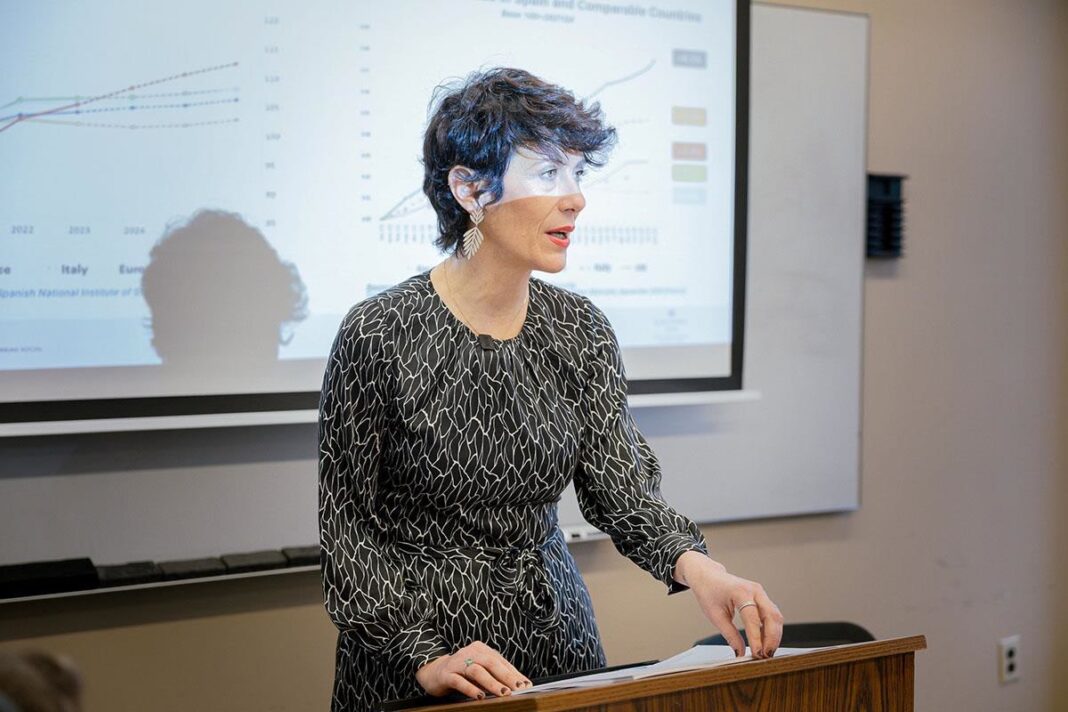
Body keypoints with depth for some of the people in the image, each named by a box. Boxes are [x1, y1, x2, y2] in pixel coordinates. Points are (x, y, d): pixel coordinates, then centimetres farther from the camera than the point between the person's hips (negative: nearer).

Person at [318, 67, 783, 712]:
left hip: (553, 632, 5)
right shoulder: (380, 334, -16)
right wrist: (425, 655, -22)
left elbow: (620, 487, -7)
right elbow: (347, 523, -13)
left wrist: (693, 564, -26)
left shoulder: (580, 331, -2)